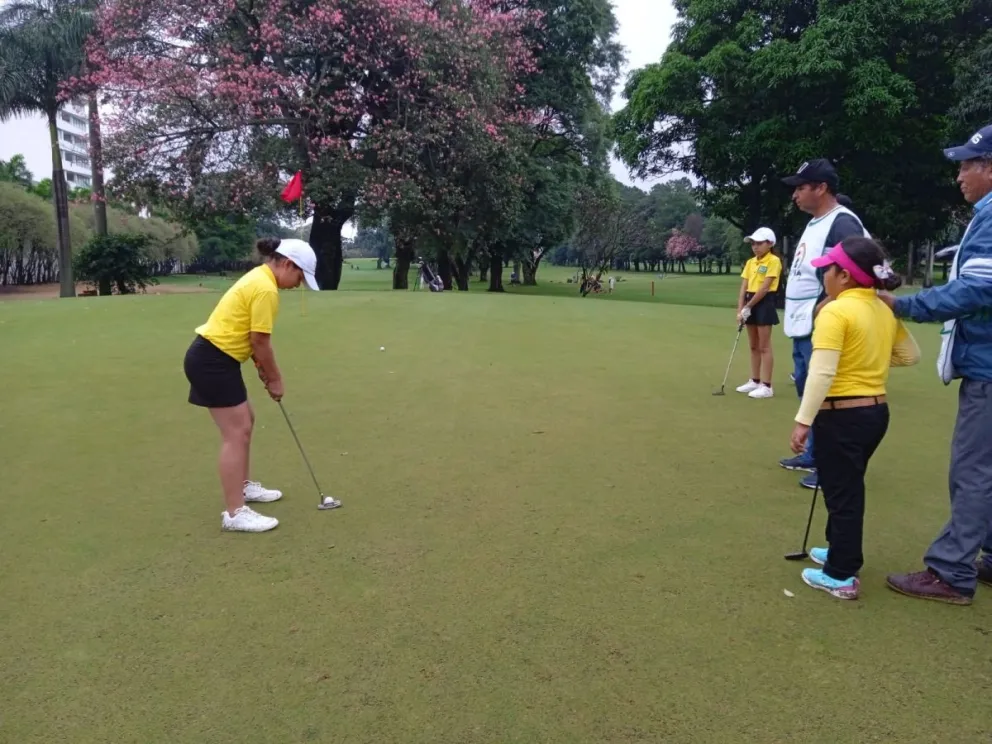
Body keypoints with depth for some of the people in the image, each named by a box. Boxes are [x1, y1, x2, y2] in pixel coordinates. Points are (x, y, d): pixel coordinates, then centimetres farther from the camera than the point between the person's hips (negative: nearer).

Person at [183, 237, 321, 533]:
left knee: (245, 421, 20)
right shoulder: (266, 289, -19)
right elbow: (261, 342, -17)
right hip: (212, 361, -11)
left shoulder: (259, 277, 13)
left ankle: (243, 486, 35)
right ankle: (234, 513, -5)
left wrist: (263, 369, 8)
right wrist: (275, 379, -4)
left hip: (215, 357, 11)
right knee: (236, 433, -9)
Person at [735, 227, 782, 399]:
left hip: (764, 304, -7)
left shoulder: (774, 261, -10)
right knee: (753, 346, 13)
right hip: (750, 304, 7)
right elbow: (744, 287, 6)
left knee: (764, 347, -5)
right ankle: (755, 381, 23)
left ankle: (766, 386, -1)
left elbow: (765, 288, -16)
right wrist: (740, 310, -4)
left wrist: (748, 307, -15)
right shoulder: (750, 262, 11)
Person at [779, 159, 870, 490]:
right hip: (801, 328, 11)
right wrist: (798, 317, 16)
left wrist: (822, 309, -23)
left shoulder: (843, 223, -16)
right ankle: (813, 455, 31)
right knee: (808, 393, 18)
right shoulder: (814, 224, 16)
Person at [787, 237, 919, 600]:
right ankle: (842, 551, 39)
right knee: (848, 488, 23)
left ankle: (841, 576, 14)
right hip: (876, 411, 8)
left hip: (842, 416, -8)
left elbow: (821, 373, -25)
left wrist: (803, 421, -22)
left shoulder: (835, 312, -19)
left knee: (840, 492, 4)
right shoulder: (885, 311, 6)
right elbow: (910, 355, 16)